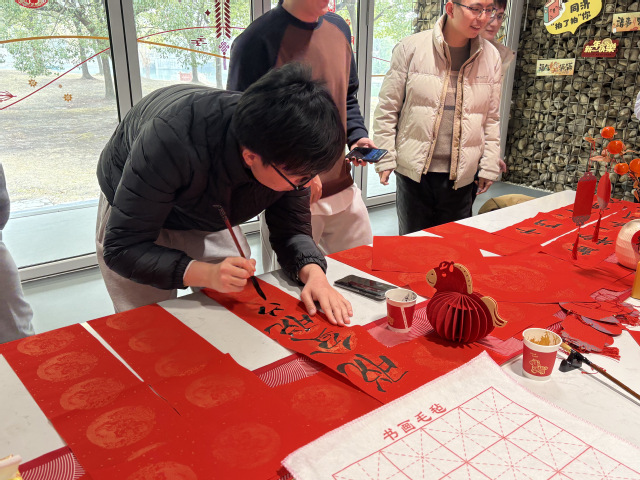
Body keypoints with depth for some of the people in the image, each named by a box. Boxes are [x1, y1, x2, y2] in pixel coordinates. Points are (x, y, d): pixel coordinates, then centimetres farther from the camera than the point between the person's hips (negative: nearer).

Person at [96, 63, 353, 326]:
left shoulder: (288, 155, -28)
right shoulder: (172, 140, -43)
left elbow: (291, 229, -16)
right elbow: (121, 248, -37)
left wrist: (313, 272, -38)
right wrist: (206, 274, -51)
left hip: (208, 222, 4)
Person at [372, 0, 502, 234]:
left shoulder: (491, 57, 5)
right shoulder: (411, 47, -5)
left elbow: (492, 119, 11)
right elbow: (387, 108, -2)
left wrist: (489, 168, 9)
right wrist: (385, 159, -4)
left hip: (461, 176, 3)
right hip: (414, 171, -2)